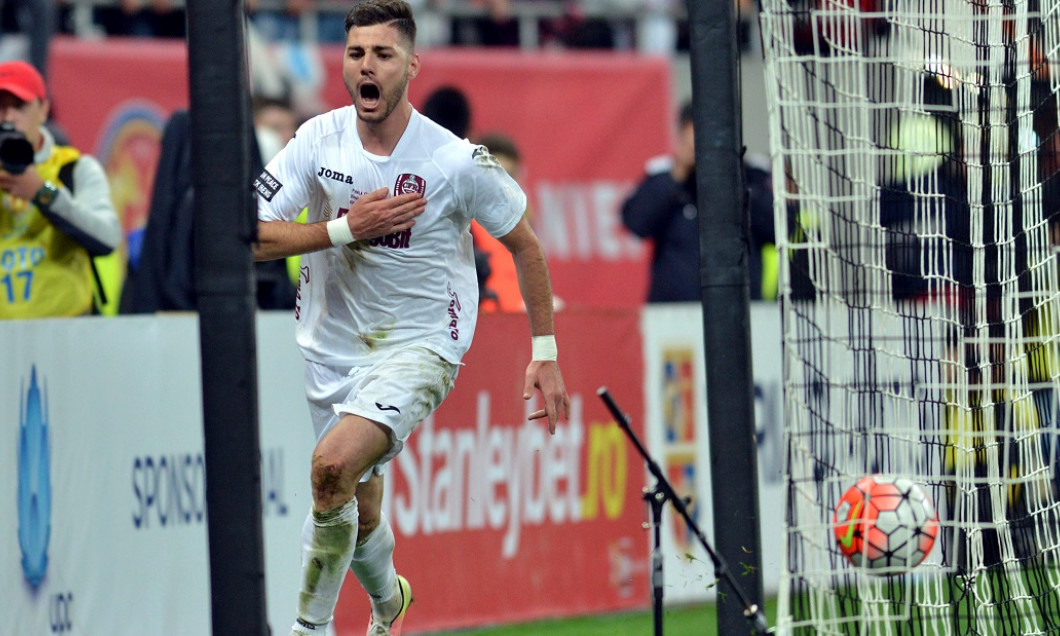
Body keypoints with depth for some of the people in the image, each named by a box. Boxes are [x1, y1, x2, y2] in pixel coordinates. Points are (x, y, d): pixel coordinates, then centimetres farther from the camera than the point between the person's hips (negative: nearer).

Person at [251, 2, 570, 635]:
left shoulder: (460, 161, -14)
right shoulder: (318, 142, -8)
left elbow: (526, 246, 1)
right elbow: (249, 238, -11)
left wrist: (545, 353, 2)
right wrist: (347, 228, -22)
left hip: (420, 346, -4)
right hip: (331, 345, 4)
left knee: (334, 465, -28)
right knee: (359, 511, 13)